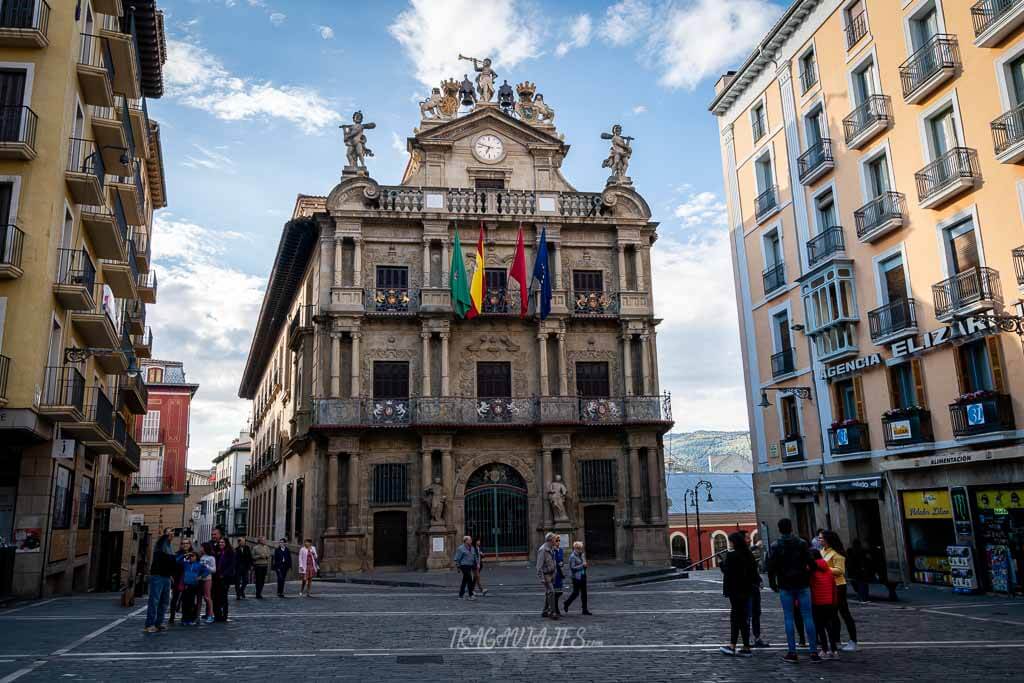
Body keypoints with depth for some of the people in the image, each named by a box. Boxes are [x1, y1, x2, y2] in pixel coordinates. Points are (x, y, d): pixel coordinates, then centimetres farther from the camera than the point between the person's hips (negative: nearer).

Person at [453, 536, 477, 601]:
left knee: (465, 581, 13)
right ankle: (471, 595, -9)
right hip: (464, 566, -8)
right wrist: (458, 567, -10)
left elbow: (475, 557, 19)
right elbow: (457, 559, -8)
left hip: (470, 566, 8)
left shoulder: (472, 548, 13)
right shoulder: (461, 548, -9)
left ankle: (461, 595, 20)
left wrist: (476, 564, 11)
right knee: (469, 580, -13)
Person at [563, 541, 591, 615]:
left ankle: (585, 609, 11)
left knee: (584, 592, 6)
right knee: (575, 593, -2)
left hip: (583, 576, 7)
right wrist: (582, 565, -18)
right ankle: (566, 605, 19)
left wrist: (585, 565, 1)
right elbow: (573, 568, -18)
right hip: (576, 577, -7)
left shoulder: (582, 555, 9)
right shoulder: (572, 557, -14)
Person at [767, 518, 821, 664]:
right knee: (807, 617, 3)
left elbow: (771, 567, -4)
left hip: (785, 586, -1)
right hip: (802, 585, 1)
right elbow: (810, 563, -6)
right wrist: (809, 578, 9)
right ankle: (814, 652, 3)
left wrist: (773, 584, 7)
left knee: (789, 618, 3)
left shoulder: (776, 546, -3)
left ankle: (792, 653, 1)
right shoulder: (802, 543, -1)